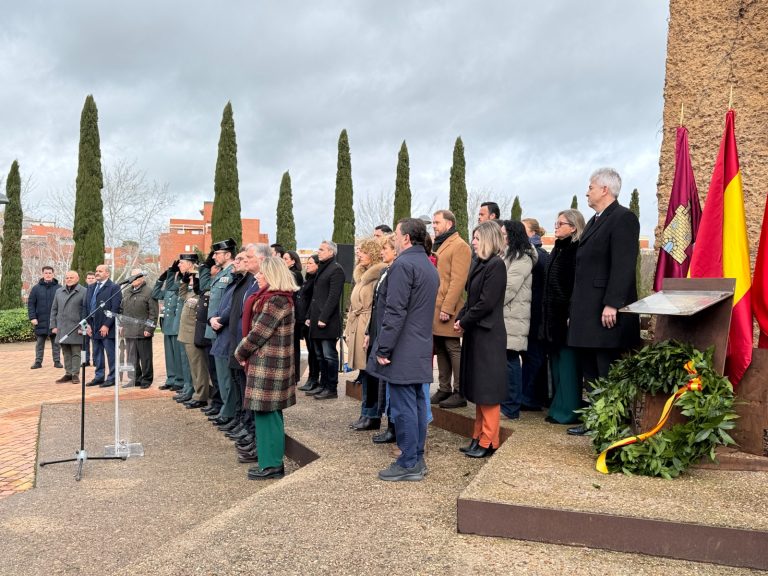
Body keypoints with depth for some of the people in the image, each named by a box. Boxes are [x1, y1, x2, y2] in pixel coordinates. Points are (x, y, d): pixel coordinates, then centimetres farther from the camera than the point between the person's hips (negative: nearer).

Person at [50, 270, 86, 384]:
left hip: (76, 329, -5)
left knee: (76, 353, -1)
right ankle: (68, 374, 17)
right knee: (66, 353, 10)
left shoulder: (83, 292, -3)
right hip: (62, 329, 5)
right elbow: (54, 310, 16)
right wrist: (53, 326, 8)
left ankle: (75, 374, 6)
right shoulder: (59, 292, 14)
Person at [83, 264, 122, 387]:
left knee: (111, 354, -1)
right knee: (97, 354, 13)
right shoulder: (91, 288, 16)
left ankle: (112, 378, 7)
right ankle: (99, 376, 22)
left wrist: (106, 325, -16)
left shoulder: (114, 288, -7)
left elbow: (115, 309, -13)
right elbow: (85, 306, 15)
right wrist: (88, 324, 5)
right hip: (93, 328, 7)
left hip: (107, 328, -7)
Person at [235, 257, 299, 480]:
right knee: (270, 413, 14)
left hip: (268, 365, -10)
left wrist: (240, 352, -4)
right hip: (266, 363, 10)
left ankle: (272, 466, 4)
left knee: (266, 413, -4)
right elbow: (255, 329, 18)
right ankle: (271, 462, 23)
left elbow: (259, 333, -18)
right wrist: (244, 352, 9)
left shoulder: (276, 300, -17)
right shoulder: (271, 297, 15)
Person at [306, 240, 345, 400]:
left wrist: (323, 318, -19)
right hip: (317, 320, 9)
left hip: (328, 322, -9)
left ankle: (332, 388, 5)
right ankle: (323, 385, 23)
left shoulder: (336, 269, -10)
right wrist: (310, 316, 15)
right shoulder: (321, 268, 19)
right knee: (320, 355, 14)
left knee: (329, 356, -3)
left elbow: (333, 296, -17)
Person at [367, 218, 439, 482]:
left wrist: (383, 349, -16)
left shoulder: (403, 264, -15)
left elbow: (395, 311, -20)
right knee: (417, 403, 13)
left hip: (402, 350, -9)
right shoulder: (429, 265, 16)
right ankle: (417, 459, 22)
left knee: (403, 406, -2)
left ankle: (408, 464, 5)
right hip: (421, 349, 9)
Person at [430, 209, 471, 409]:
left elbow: (458, 280, -16)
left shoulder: (459, 246, -8)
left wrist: (447, 308, -20)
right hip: (434, 309, 9)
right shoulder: (437, 245, 20)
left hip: (447, 310, -9)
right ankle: (444, 390, 21)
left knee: (453, 349, -3)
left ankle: (459, 393, 4)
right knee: (440, 350, 13)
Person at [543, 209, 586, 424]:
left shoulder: (577, 250, -12)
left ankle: (568, 410, 5)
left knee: (567, 362, -3)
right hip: (553, 314, 9)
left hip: (566, 314, -9)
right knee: (556, 360, 14)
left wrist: (571, 315, -23)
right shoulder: (558, 249, 16)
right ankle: (559, 405, 23)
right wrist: (547, 313, 16)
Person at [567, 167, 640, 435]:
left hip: (606, 311, -10)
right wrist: (576, 304, 16)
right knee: (590, 372, 14)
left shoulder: (623, 218, -10)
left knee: (608, 373, -3)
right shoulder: (594, 221, 19)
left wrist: (612, 304, -24)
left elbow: (623, 265, -19)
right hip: (586, 310, 10)